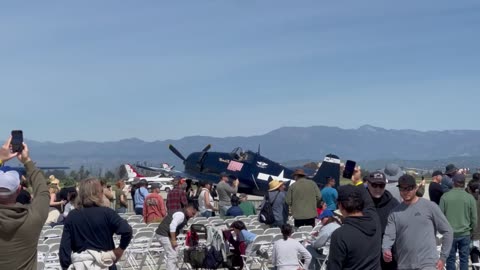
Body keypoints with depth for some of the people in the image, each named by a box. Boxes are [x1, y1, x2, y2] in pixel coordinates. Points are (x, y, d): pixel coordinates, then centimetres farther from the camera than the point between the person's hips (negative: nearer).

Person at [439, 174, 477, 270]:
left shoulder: (445, 196, -8)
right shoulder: (470, 198, -7)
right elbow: (474, 218, -2)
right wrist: (471, 230, 16)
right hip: (465, 233, 0)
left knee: (450, 258, 10)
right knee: (464, 259, 9)